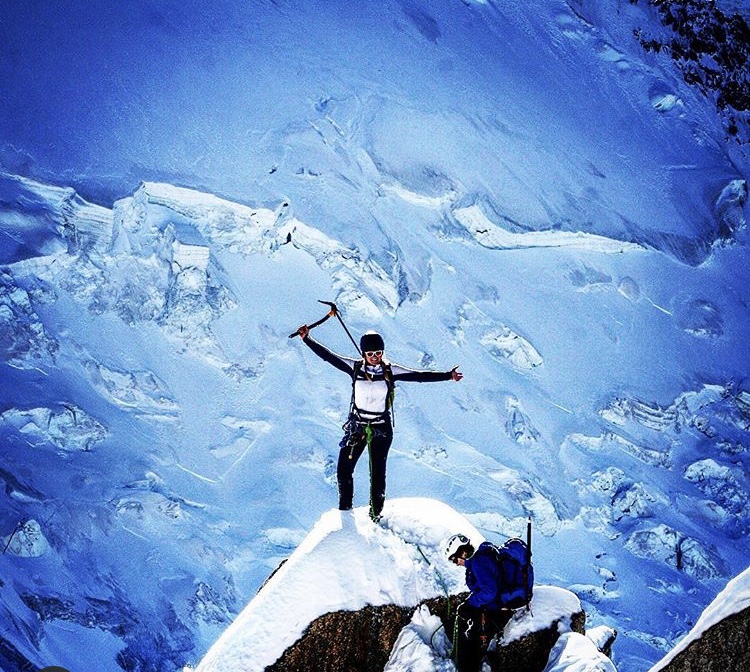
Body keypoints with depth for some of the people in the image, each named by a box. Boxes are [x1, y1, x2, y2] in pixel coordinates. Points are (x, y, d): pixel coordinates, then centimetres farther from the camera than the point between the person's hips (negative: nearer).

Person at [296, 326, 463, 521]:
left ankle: (376, 514, 13)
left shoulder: (390, 371, -6)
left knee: (377, 474, -3)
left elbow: (419, 376, -8)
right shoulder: (355, 367, -4)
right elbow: (328, 356, -3)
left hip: (381, 429, -2)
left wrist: (448, 376, -15)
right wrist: (306, 339, -9)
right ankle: (345, 509, 24)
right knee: (343, 469, 2)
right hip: (356, 426, 2)